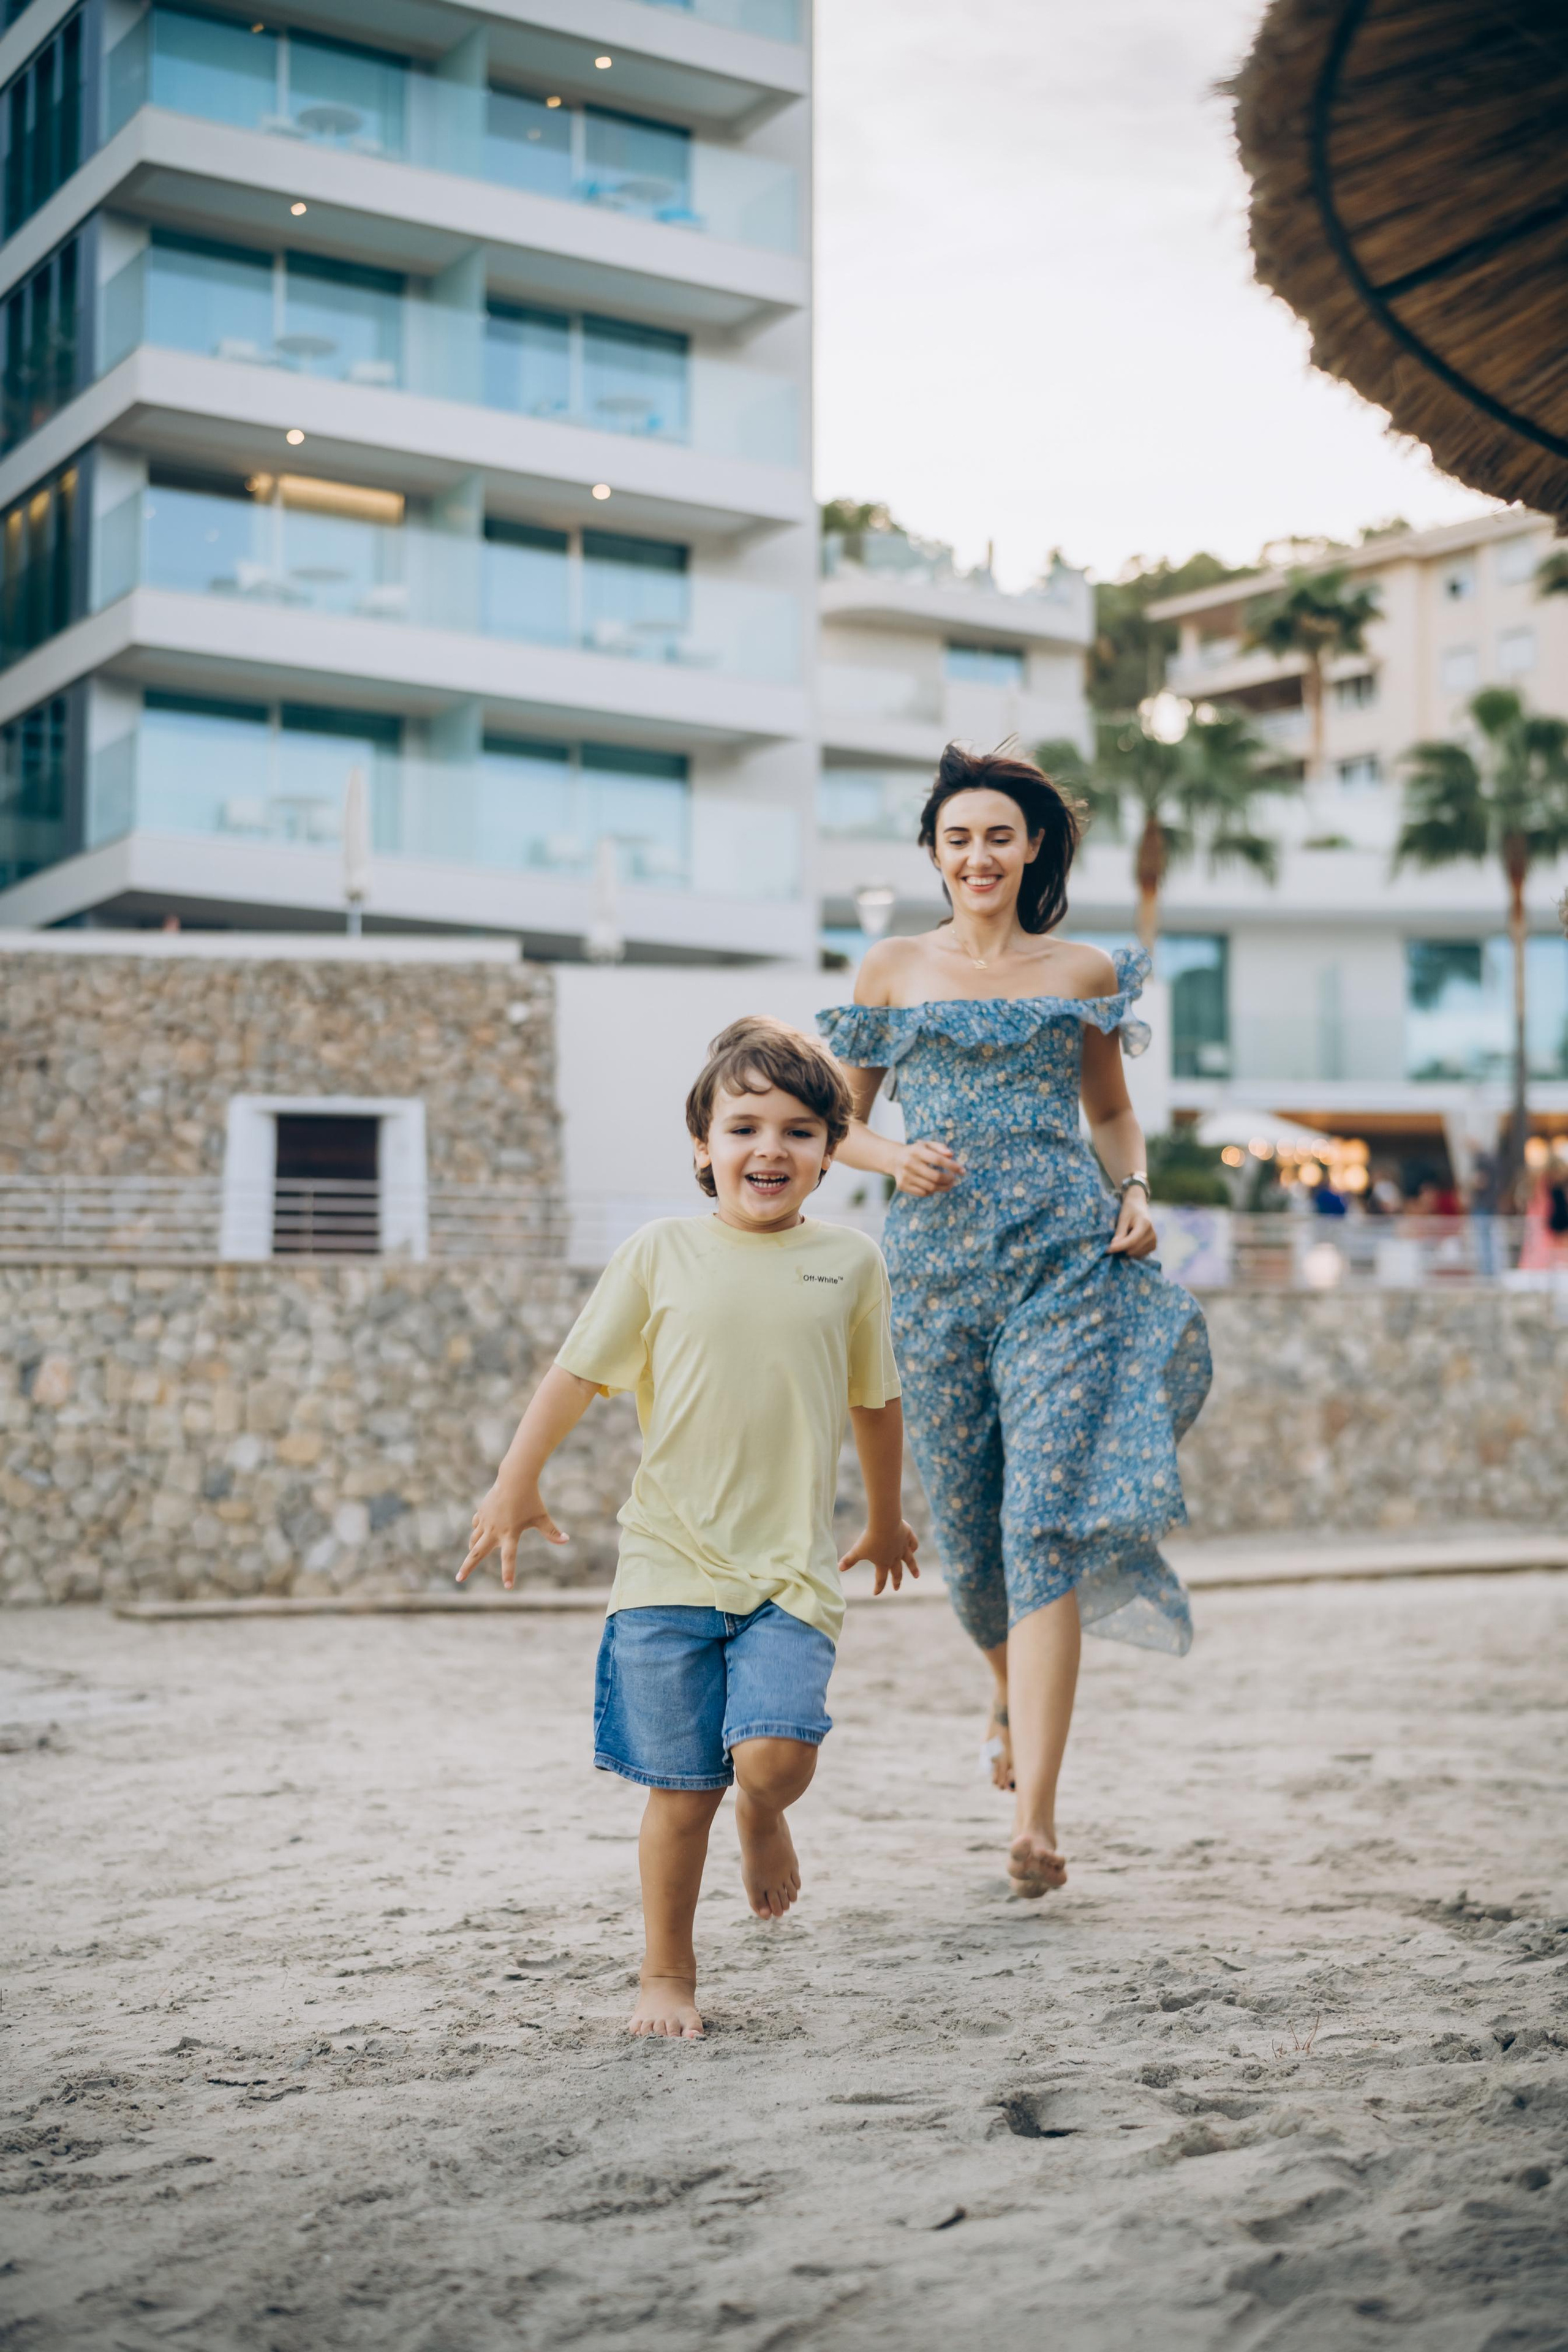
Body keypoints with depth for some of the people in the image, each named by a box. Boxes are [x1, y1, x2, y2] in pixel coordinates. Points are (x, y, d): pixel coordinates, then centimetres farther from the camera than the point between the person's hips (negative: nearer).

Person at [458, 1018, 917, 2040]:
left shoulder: (850, 1262, 6)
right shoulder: (662, 1253, 2)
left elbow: (875, 1403, 18)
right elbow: (579, 1371, 7)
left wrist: (887, 1518, 28)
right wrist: (515, 1486, 5)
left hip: (795, 1570, 0)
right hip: (671, 1562, 0)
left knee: (774, 1753, -18)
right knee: (682, 1791, 2)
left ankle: (765, 1815, 18)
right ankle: (669, 1976, 22)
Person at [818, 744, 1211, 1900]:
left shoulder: (1086, 971, 11)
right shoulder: (895, 969, 10)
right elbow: (838, 1118, 14)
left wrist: (1136, 1193, 1)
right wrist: (894, 1157, -7)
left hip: (1068, 1261, -1)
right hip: (937, 1268, 2)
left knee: (1045, 1523, -13)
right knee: (968, 1525, 9)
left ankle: (1036, 1816, -15)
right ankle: (1016, 1693, 42)